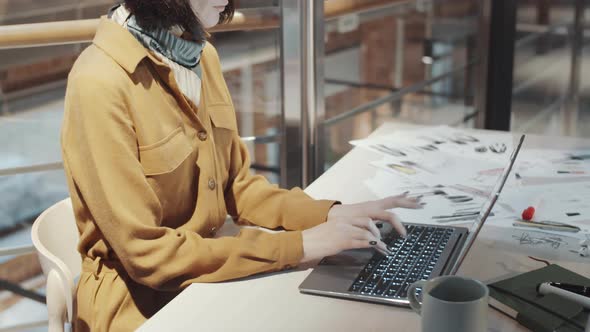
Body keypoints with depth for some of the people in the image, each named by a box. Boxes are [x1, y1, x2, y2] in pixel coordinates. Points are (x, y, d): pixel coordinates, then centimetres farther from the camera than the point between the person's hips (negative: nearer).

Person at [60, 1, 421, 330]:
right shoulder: (101, 82, -22)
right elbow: (146, 253, -22)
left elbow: (237, 187, 8)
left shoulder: (202, 55, 2)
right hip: (142, 300, -6)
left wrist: (327, 214, -8)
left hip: (207, 276, 6)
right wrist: (297, 246, -22)